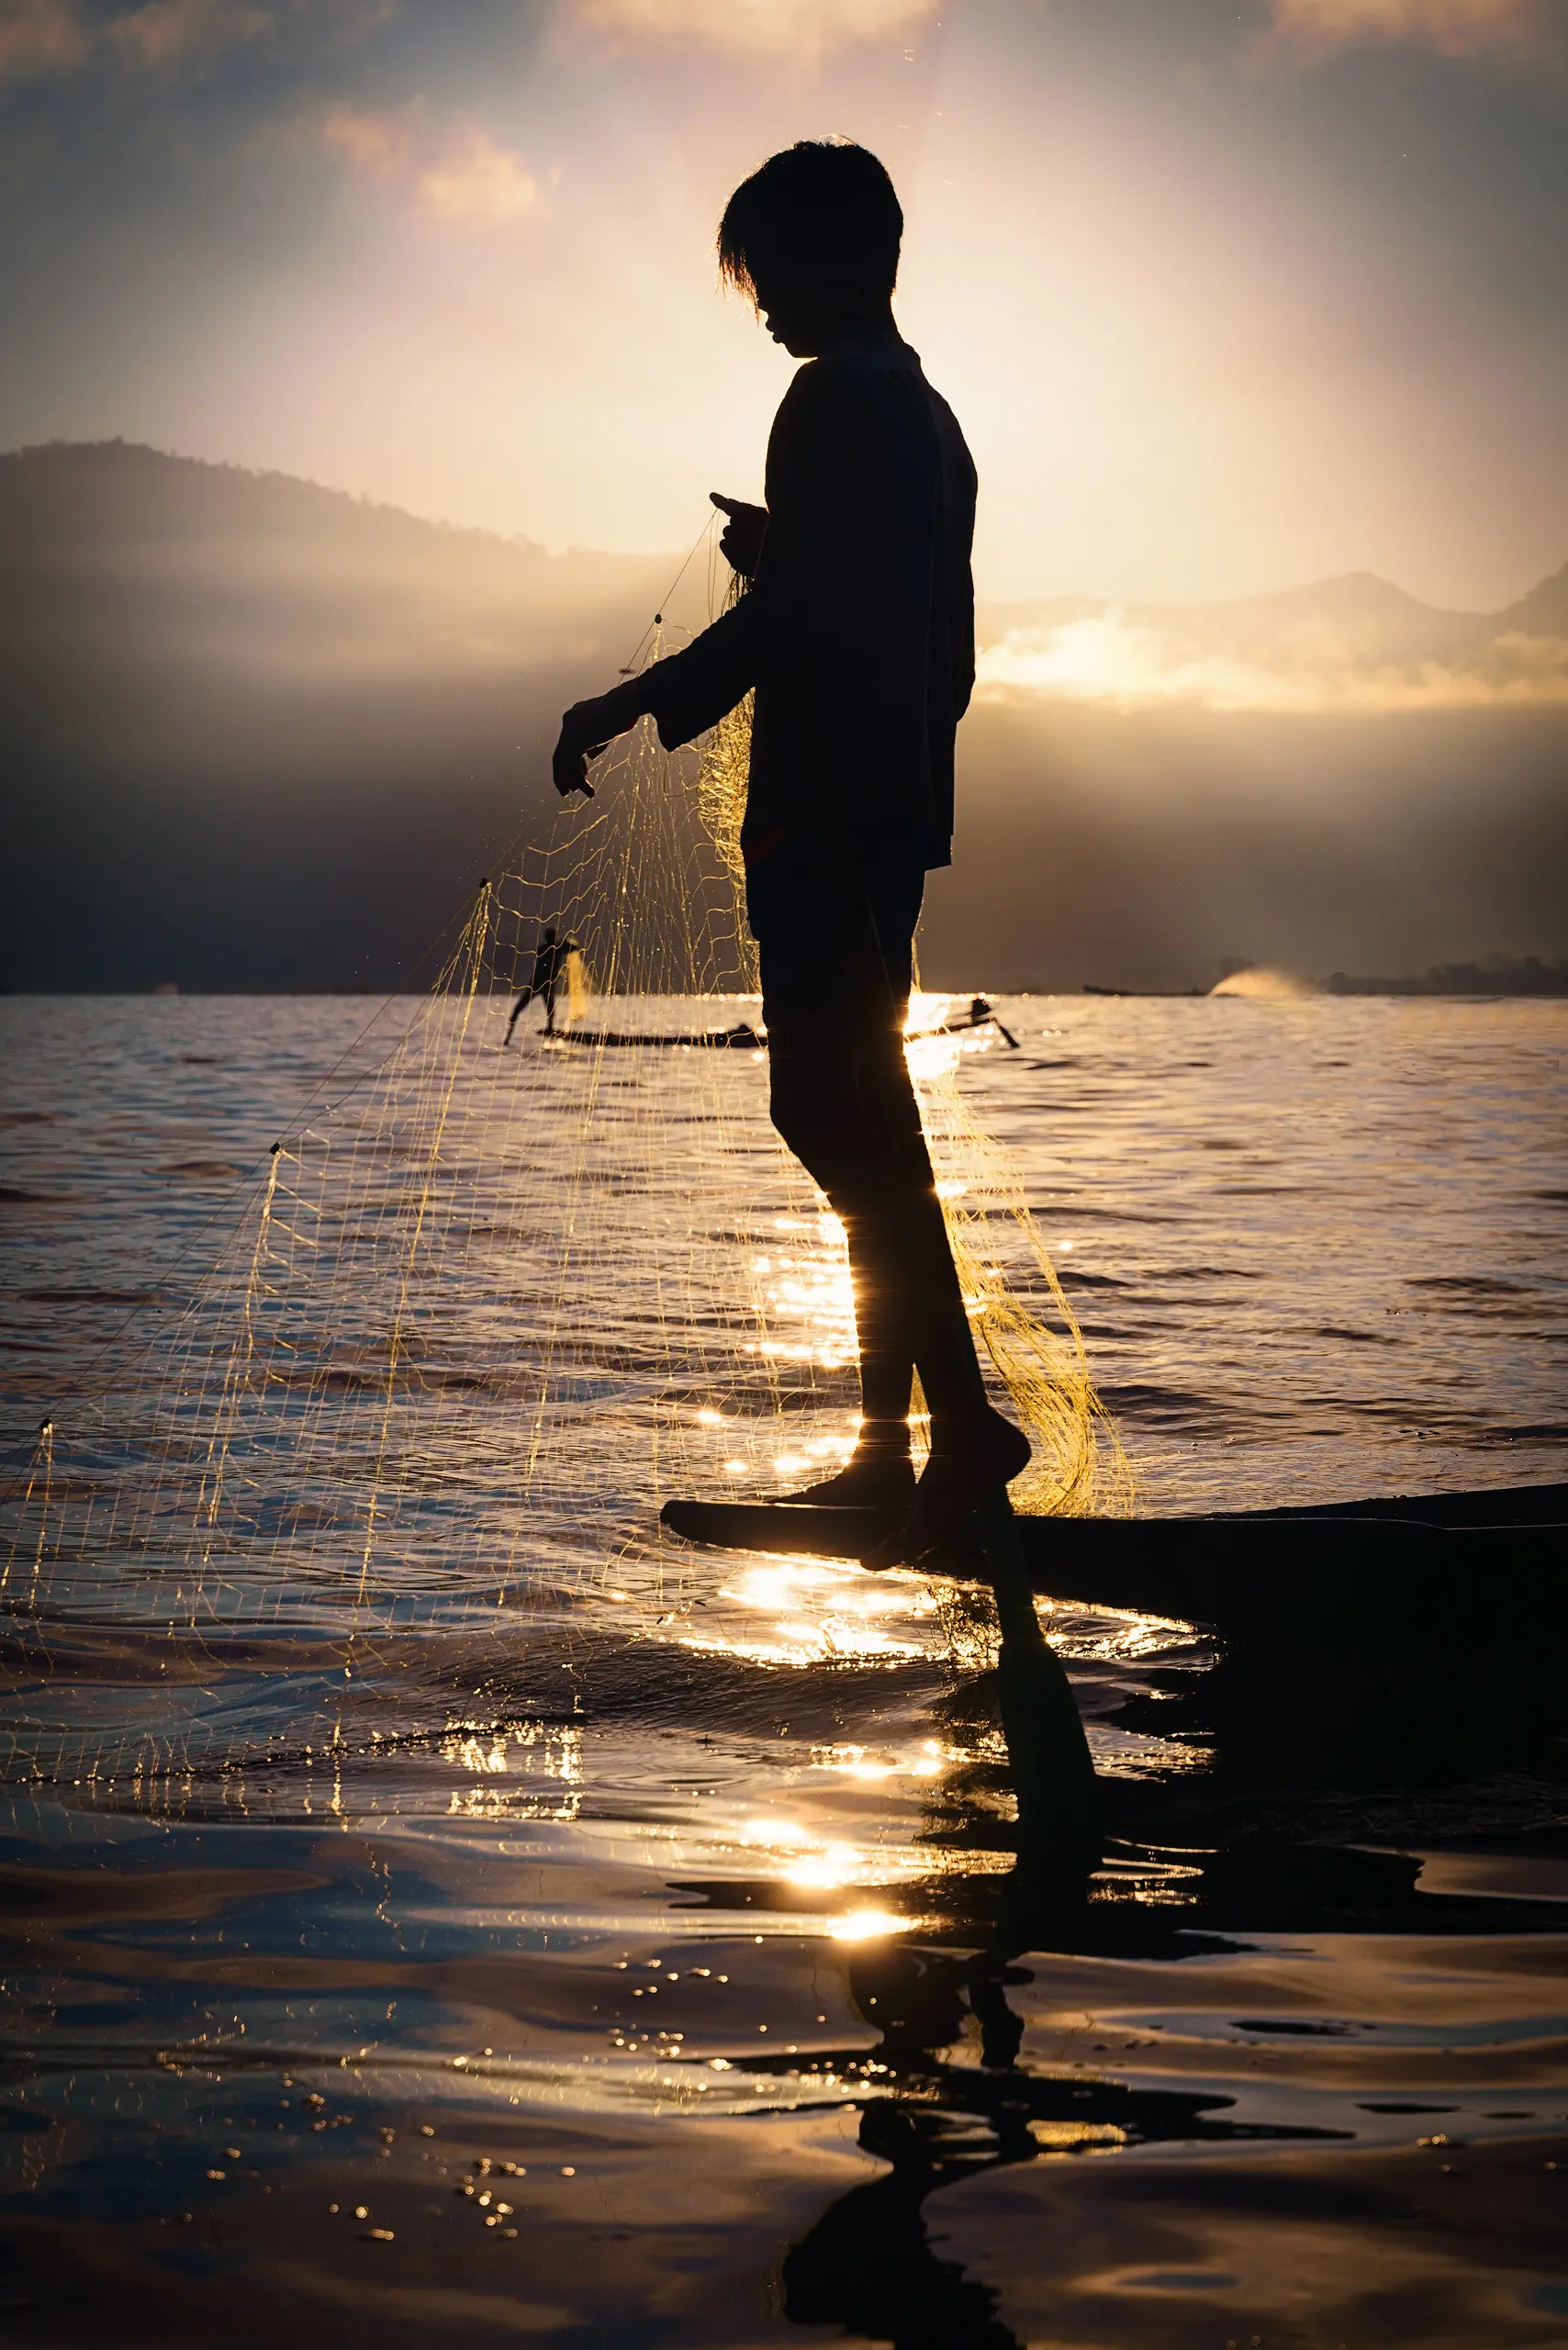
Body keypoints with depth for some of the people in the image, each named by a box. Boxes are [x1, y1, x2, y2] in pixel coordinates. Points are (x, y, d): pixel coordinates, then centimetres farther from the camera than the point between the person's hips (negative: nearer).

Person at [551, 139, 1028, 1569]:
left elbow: (791, 616, -20)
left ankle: (965, 1416, -19)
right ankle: (890, 1449, 12)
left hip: (826, 809, -10)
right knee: (864, 1124, 10)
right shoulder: (927, 417, 20)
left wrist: (629, 707, -14)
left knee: (835, 1114, -13)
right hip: (895, 808, 10)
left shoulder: (836, 399, -10)